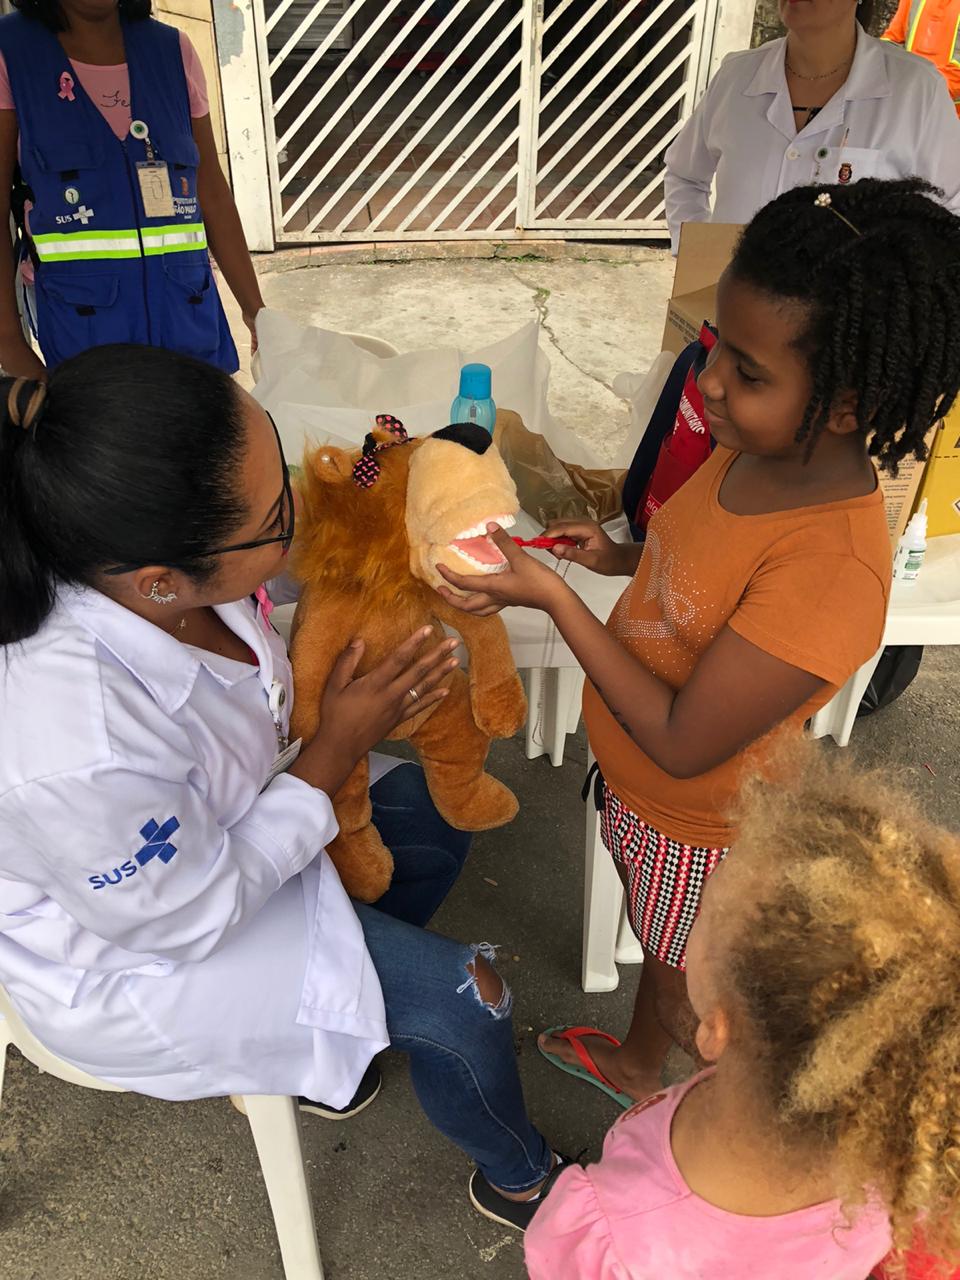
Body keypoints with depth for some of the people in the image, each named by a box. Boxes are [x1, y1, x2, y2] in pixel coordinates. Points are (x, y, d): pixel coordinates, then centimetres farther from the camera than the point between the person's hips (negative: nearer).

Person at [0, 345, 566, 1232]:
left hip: (209, 824, 7)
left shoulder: (126, 551, -24)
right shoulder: (80, 755, -44)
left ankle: (336, 1023, 32)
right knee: (460, 995, -5)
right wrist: (338, 749, -21)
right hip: (138, 955, -7)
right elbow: (193, 920, -24)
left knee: (438, 812, 13)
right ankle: (518, 1179, 30)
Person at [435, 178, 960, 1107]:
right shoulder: (758, 451, -13)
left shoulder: (832, 573, -39)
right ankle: (634, 1063, 64)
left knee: (685, 988, 25)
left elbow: (682, 744, -33)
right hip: (634, 783, 8)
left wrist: (552, 596, -33)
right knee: (653, 934, 34)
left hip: (699, 829, -8)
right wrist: (622, 557, -9)